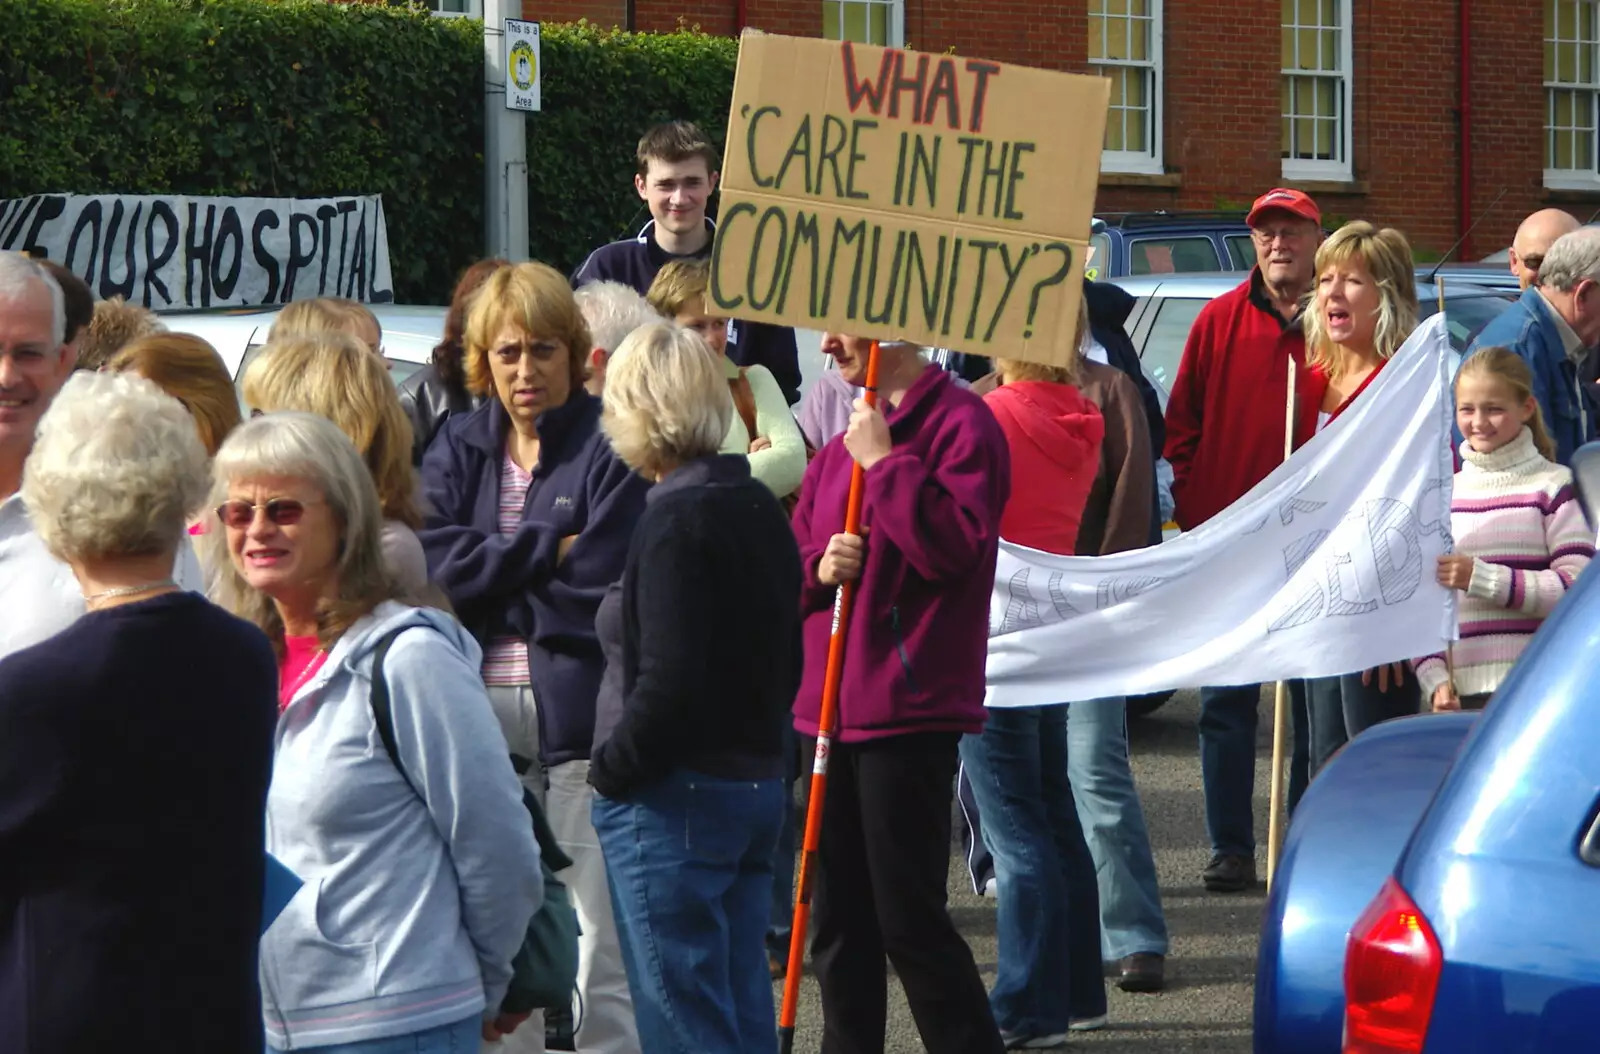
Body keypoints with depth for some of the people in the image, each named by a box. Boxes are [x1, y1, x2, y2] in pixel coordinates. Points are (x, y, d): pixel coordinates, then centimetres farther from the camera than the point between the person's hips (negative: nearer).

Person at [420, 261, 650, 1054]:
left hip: (577, 713, -4)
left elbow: (598, 594, -11)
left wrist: (493, 573, -4)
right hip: (479, 712, 4)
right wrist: (549, 549, -9)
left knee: (600, 944, -5)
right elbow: (435, 564, -3)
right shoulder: (459, 448, 12)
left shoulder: (608, 449, -2)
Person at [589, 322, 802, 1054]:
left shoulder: (677, 521, -15)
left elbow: (669, 684, -20)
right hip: (756, 784, 9)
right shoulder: (760, 510, 12)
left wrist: (612, 772, -9)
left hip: (673, 800, -9)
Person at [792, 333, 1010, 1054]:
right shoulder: (842, 442, 16)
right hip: (832, 706, 8)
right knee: (839, 920, 12)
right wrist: (818, 565, -2)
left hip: (910, 713, -8)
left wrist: (884, 462, -17)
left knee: (909, 919, -7)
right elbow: (791, 553, 20)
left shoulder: (960, 423, -9)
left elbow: (955, 547, -20)